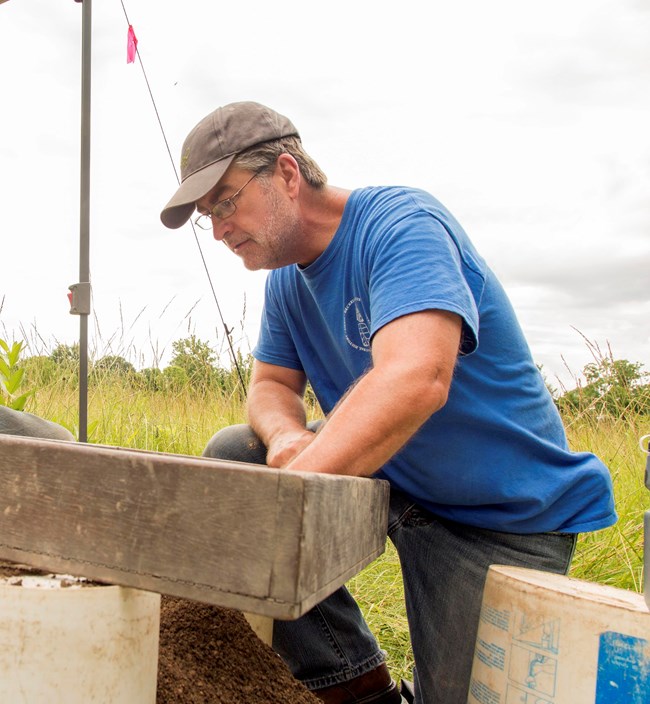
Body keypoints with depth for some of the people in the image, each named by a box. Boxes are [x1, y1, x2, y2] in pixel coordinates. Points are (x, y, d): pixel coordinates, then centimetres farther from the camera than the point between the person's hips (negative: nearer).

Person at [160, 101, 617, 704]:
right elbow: (271, 384, 5)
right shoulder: (287, 279, 3)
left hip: (506, 517, -6)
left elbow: (415, 380, -39)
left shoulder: (402, 224, -23)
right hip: (387, 477, 7)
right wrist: (286, 437, -20)